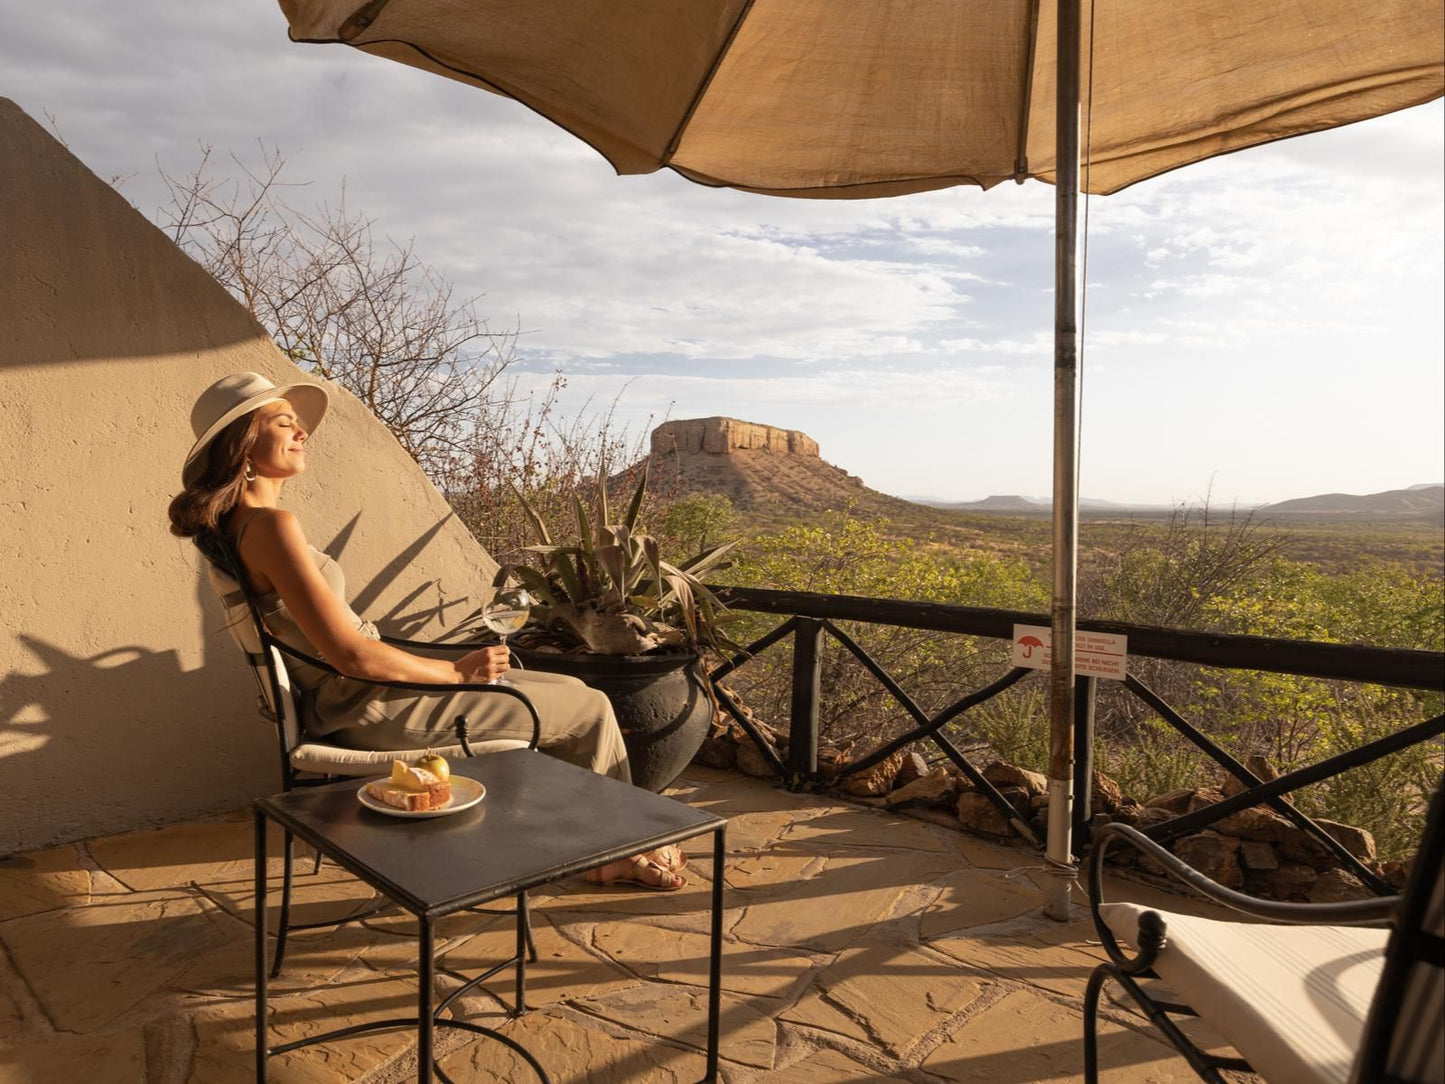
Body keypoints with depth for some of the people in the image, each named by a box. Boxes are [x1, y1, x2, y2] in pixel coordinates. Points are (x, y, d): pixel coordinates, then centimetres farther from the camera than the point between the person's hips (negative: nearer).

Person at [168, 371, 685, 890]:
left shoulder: (233, 524, 7)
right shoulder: (271, 526, -23)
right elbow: (352, 655, -25)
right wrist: (459, 670, -14)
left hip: (354, 698, 11)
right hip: (374, 710, -11)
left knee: (568, 689, 16)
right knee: (590, 709, 0)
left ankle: (611, 850, 25)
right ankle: (620, 852, 24)